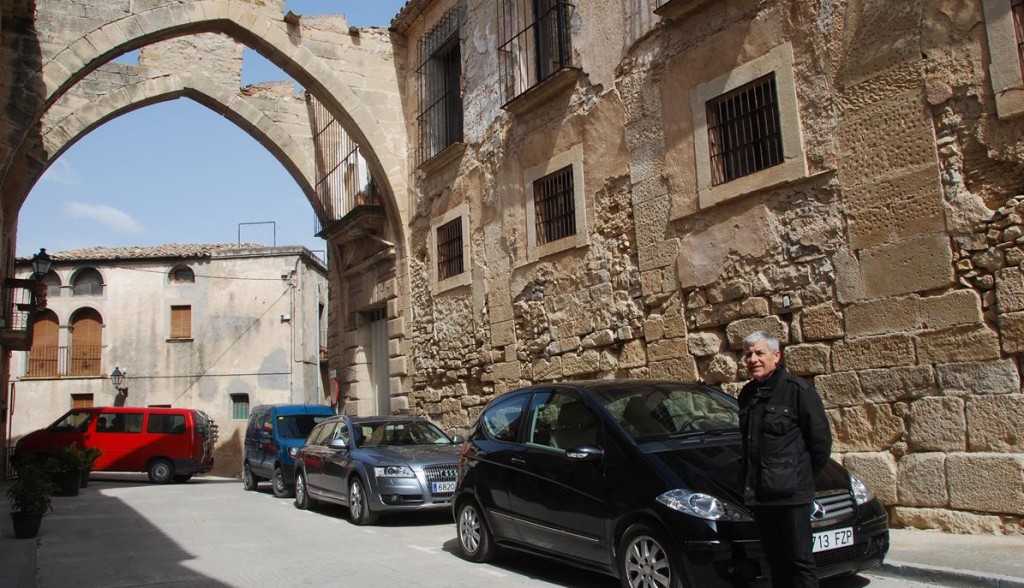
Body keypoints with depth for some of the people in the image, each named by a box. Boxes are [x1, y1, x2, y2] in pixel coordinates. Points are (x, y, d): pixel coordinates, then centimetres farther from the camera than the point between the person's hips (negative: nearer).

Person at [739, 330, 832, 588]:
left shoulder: (797, 390, -8)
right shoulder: (747, 395, 12)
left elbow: (821, 440, -5)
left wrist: (803, 476, 1)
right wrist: (749, 482, 14)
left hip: (792, 492, -6)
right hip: (759, 493, 6)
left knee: (800, 560, -1)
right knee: (776, 561, 14)